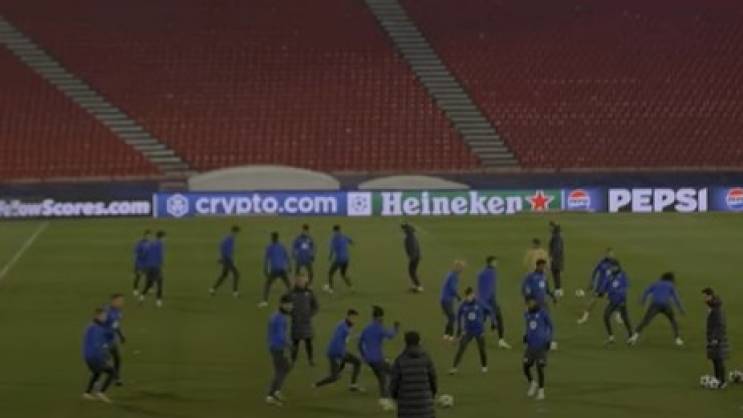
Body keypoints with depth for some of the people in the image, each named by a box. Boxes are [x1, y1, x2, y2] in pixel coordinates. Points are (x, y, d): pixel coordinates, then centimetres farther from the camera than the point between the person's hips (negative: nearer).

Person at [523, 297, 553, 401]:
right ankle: (533, 384, 28)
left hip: (541, 346, -5)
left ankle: (541, 391, 11)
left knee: (540, 368, -3)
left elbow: (550, 327, -1)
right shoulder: (527, 314, 6)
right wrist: (526, 336, 3)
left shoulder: (543, 313, -9)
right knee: (526, 367, 2)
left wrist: (549, 340, -9)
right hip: (530, 346, 5)